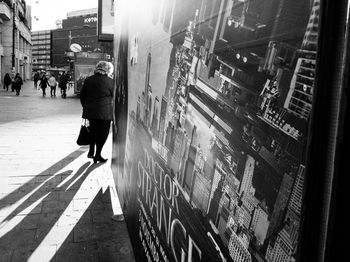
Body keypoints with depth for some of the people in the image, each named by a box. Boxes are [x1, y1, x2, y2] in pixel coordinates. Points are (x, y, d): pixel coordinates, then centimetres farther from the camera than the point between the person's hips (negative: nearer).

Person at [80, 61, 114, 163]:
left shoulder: (88, 80, 4)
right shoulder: (110, 81, -8)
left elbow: (82, 96, 9)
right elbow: (114, 96, -1)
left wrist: (86, 107, 20)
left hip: (90, 111, 5)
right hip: (105, 112, -4)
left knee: (93, 131, 21)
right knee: (103, 133, 7)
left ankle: (91, 152, 23)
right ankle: (98, 155, 11)